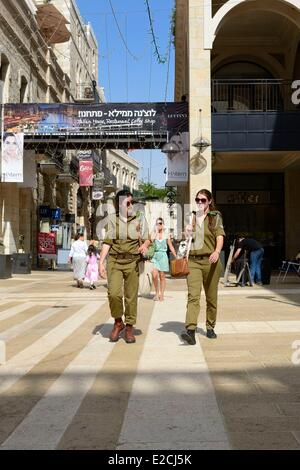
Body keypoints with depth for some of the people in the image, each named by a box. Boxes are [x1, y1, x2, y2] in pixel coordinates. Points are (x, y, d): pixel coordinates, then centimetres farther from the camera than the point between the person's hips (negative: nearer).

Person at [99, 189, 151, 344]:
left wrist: (144, 245, -17)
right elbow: (107, 242, 4)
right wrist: (101, 262, -3)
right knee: (114, 293, -13)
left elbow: (147, 239, 7)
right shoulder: (112, 219, 4)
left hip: (132, 261, 0)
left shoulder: (139, 219, 4)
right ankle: (118, 322, 12)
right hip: (114, 261, 0)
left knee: (131, 296, 2)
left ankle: (129, 327, 18)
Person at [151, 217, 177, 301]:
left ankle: (161, 295, 10)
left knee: (162, 276, 2)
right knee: (154, 275, -14)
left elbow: (171, 247, 9)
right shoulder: (154, 234, 5)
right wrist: (156, 231, -12)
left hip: (163, 256, 0)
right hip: (155, 256, 0)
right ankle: (157, 292, 5)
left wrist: (176, 256, 4)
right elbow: (151, 239, -18)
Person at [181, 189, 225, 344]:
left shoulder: (215, 217, 4)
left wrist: (217, 251, -29)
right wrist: (187, 234, -1)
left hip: (210, 261, -1)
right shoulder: (192, 217, 14)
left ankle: (210, 327, 26)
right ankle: (190, 331, -23)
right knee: (193, 296, -13)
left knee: (211, 297, 9)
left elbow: (220, 236, -9)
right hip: (193, 261, 2)